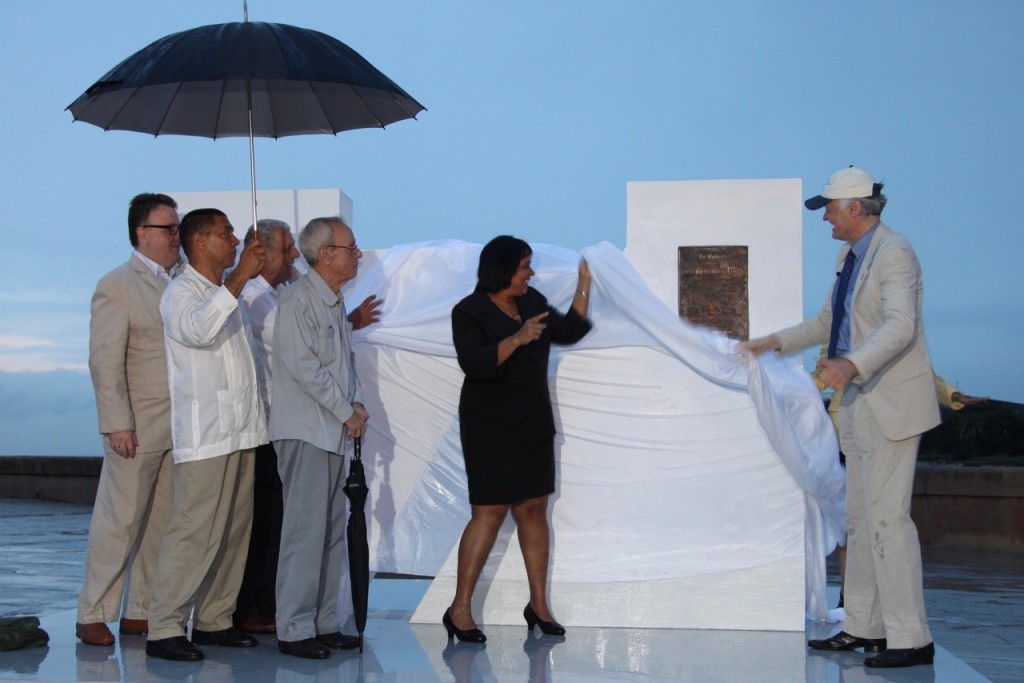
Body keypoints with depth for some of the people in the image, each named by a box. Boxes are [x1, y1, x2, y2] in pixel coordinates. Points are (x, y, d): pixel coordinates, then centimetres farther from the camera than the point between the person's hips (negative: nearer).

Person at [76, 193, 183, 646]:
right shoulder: (117, 286, -5)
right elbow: (105, 362, -10)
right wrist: (118, 424, -15)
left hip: (182, 428, 6)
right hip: (139, 427, -6)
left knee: (163, 523, 9)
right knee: (119, 523, -2)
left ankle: (142, 612, 17)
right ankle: (93, 616, 8)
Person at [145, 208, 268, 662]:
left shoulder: (227, 295, 22)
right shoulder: (182, 292, -5)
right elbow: (197, 330, -29)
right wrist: (239, 278, -27)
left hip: (242, 432, 9)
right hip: (204, 436, -9)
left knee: (235, 531, 9)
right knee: (195, 532, -11)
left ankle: (213, 620, 17)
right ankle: (164, 629, -7)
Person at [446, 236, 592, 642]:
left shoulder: (533, 302, 9)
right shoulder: (470, 312, -11)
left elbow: (568, 332, 14)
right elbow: (474, 363, -23)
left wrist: (583, 289, 7)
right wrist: (517, 339, -32)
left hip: (534, 424, 7)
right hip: (490, 426, -7)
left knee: (533, 509, 7)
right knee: (489, 513, -8)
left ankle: (538, 604, 14)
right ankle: (459, 609, -2)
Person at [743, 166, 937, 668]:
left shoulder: (893, 252, -14)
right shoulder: (850, 255, 15)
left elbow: (900, 326, -28)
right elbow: (828, 323, 27)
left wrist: (850, 366, -41)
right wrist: (774, 342, 25)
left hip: (893, 400, -10)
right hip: (860, 401, 10)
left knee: (886, 514, -12)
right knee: (860, 515, 12)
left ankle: (911, 639, -8)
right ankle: (863, 627, 19)